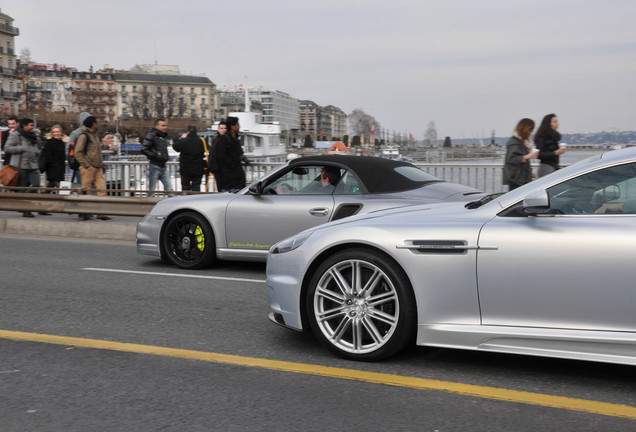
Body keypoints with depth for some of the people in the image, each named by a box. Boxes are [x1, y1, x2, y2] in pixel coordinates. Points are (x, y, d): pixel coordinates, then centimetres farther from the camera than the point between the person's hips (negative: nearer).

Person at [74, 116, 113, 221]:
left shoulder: (95, 135, 20)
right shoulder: (84, 136, -7)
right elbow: (78, 153, -13)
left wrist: (101, 164, 18)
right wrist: (86, 165, -17)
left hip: (98, 168, 8)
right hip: (88, 168, -8)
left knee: (102, 189, 0)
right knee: (85, 190, -2)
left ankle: (101, 213, 1)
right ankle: (83, 213, 7)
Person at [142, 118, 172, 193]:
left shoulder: (164, 136, 15)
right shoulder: (151, 136, -11)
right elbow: (144, 150, -15)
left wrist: (167, 156, 12)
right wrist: (156, 156, -19)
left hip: (163, 166, 8)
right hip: (155, 166, -7)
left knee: (169, 188, 3)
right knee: (152, 189, 1)